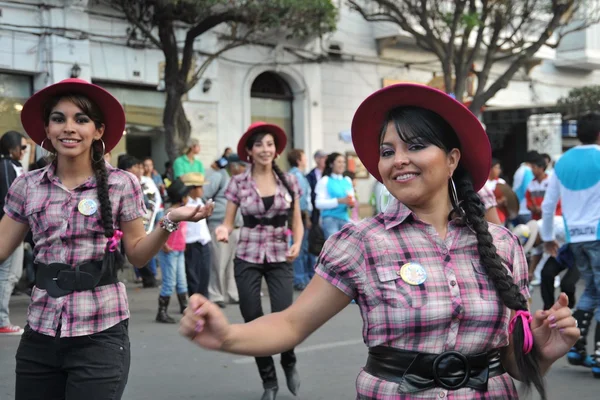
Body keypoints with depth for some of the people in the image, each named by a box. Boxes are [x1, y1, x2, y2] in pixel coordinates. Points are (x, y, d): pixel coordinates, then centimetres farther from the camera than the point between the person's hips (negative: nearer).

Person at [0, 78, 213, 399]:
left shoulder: (121, 185, -3)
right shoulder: (26, 186, 4)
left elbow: (137, 254, 3)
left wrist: (170, 221, -13)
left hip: (99, 336, -3)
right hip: (39, 333, 3)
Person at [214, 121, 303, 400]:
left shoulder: (289, 181, 2)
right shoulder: (238, 183, -1)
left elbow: (296, 221, 7)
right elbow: (229, 221, 1)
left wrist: (297, 243, -11)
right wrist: (223, 230, -22)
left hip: (280, 257, 0)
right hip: (247, 257, 0)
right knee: (253, 321, 2)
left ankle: (289, 364, 22)